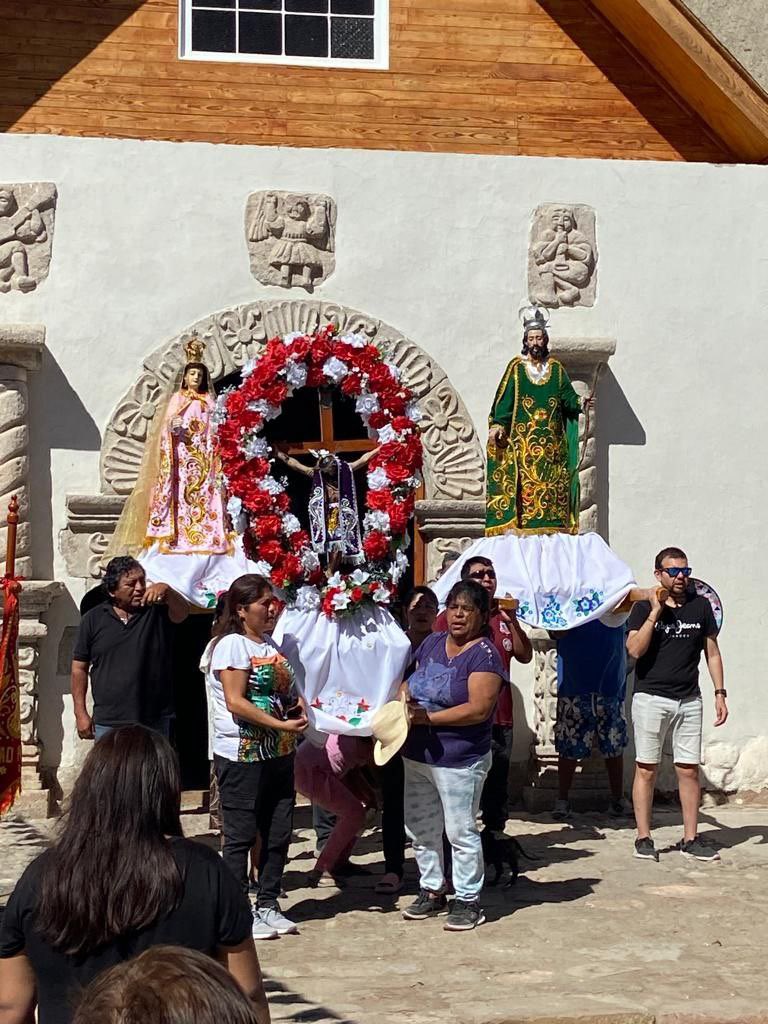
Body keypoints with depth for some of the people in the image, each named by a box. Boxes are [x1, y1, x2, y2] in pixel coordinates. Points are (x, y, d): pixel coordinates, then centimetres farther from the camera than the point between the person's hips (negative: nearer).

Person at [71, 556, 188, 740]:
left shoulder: (157, 611, 0)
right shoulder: (93, 619, 3)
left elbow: (182, 612, -21)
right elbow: (79, 668, 7)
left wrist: (166, 590, -41)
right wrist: (80, 713, 3)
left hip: (154, 723, 0)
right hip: (108, 723, 0)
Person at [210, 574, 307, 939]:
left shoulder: (270, 644, 15)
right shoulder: (232, 644, -11)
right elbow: (235, 702, -19)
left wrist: (299, 707, 3)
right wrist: (281, 725, -21)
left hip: (278, 755, 8)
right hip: (242, 756, -8)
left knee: (278, 834, 11)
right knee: (240, 836, 0)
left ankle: (268, 905, 22)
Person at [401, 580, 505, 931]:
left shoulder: (484, 654, -14)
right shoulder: (433, 643, 8)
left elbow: (478, 709, -23)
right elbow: (412, 682, 20)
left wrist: (427, 717, -24)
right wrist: (402, 698, -4)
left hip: (460, 760, -8)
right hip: (417, 755, 8)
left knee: (461, 831, 1)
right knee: (421, 829, 16)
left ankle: (468, 900, 13)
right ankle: (432, 891, 30)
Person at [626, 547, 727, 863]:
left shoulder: (700, 606, 8)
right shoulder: (644, 608, 0)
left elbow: (712, 653, 12)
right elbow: (635, 650, -13)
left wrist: (720, 693, 6)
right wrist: (655, 612, -15)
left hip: (689, 700, 3)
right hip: (651, 698, -3)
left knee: (689, 770, 4)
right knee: (646, 769, 0)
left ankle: (690, 839, 10)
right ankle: (643, 838, 7)